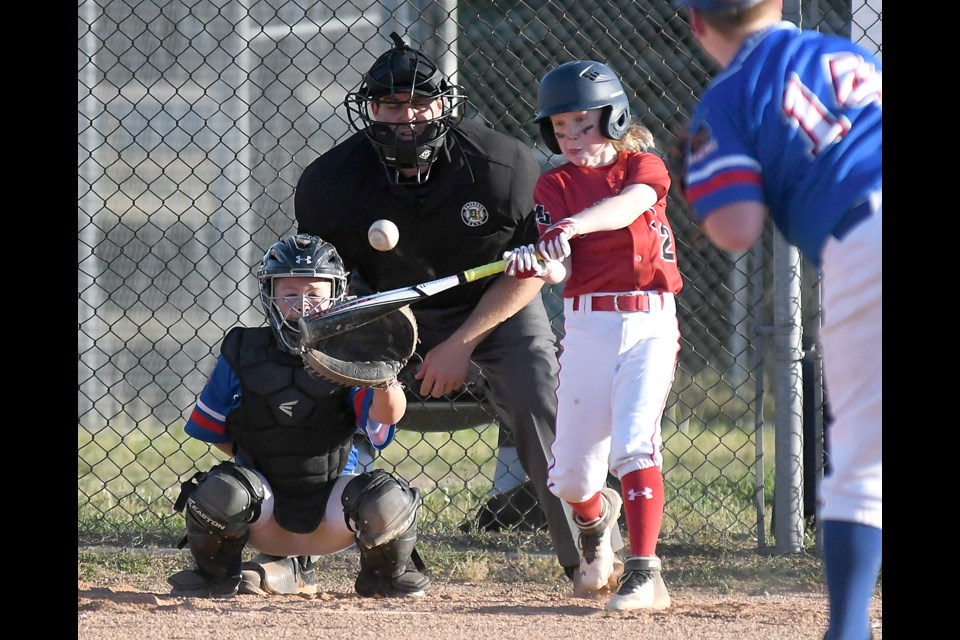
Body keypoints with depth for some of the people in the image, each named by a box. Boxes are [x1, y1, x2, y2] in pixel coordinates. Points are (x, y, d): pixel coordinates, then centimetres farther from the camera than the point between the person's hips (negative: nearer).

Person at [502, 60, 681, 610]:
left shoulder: (644, 166, 3)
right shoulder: (556, 184, 7)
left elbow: (629, 203, -22)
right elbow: (562, 268, -7)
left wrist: (573, 225, -39)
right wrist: (533, 263, -31)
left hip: (651, 322, -2)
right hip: (587, 325, 2)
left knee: (634, 442, -20)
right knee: (571, 472, 3)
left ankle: (646, 574, -18)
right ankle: (596, 518, 39)